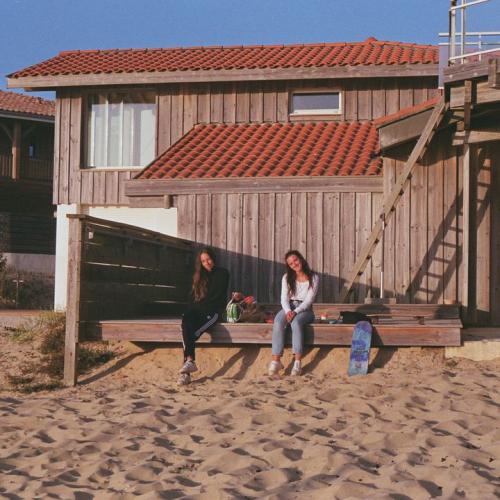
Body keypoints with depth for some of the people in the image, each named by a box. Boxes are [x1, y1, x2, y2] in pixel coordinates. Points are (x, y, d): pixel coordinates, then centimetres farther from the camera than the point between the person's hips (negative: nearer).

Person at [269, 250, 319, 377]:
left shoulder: (314, 278, 0)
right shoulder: (287, 278, 11)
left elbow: (309, 300, -8)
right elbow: (284, 298, 1)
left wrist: (295, 312, -23)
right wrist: (288, 311, -20)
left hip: (305, 310, -3)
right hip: (288, 308, 3)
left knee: (296, 322, -38)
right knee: (278, 322, -32)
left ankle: (298, 362, -41)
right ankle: (276, 361, -40)